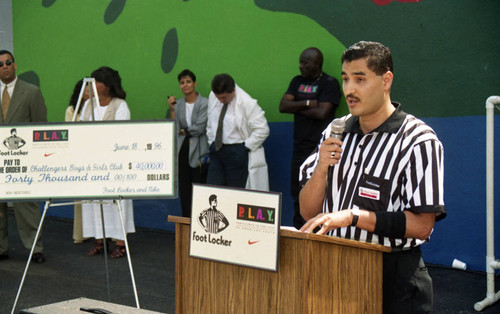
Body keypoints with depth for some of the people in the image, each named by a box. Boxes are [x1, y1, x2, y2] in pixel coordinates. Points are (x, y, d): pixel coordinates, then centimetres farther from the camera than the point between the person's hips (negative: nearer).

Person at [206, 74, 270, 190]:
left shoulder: (247, 103, -14)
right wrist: (211, 142, 12)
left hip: (237, 153, -5)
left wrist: (246, 147, -13)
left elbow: (262, 130, -13)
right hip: (216, 149, 6)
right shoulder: (212, 97, 5)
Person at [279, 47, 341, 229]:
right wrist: (307, 103, -7)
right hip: (299, 147, 7)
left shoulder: (330, 83, -3)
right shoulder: (297, 81, 17)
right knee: (297, 192, 9)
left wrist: (296, 108, -2)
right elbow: (283, 106, 6)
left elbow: (321, 112, -14)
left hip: (319, 148, -7)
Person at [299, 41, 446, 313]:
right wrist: (321, 168, -10)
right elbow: (307, 212, 8)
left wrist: (352, 216, -23)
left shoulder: (418, 140, -11)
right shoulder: (336, 133, 8)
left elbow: (421, 226, -17)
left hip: (392, 280, -5)